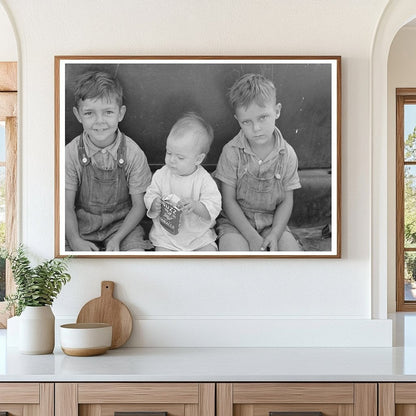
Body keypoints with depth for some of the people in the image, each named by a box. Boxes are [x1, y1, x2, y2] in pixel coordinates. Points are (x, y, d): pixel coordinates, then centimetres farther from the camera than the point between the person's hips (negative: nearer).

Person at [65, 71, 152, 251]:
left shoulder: (133, 153, -10)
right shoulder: (71, 153, -10)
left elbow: (139, 205, -5)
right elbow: (67, 206, -7)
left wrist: (117, 239, -19)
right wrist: (75, 240, -25)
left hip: (122, 224, -1)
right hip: (81, 225, 1)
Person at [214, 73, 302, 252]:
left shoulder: (287, 155, -5)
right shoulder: (231, 152, -12)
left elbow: (286, 201, 1)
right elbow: (228, 200, -10)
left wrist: (275, 234, -16)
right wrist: (252, 236, -18)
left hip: (273, 221, 2)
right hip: (235, 221, -2)